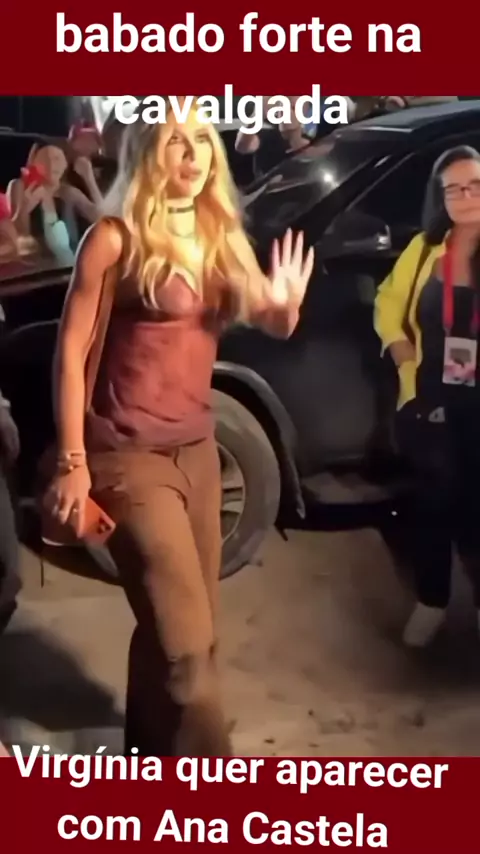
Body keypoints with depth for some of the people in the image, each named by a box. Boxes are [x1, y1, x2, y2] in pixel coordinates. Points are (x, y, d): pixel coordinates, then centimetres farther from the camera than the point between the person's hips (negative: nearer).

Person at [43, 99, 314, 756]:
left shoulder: (220, 235, 8)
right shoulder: (117, 238, -11)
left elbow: (274, 325, 15)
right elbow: (71, 350, -10)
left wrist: (288, 302, -10)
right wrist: (72, 462, -13)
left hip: (197, 447, 7)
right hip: (130, 454, -7)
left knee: (180, 627, 17)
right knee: (186, 640, -8)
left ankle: (155, 751, 38)